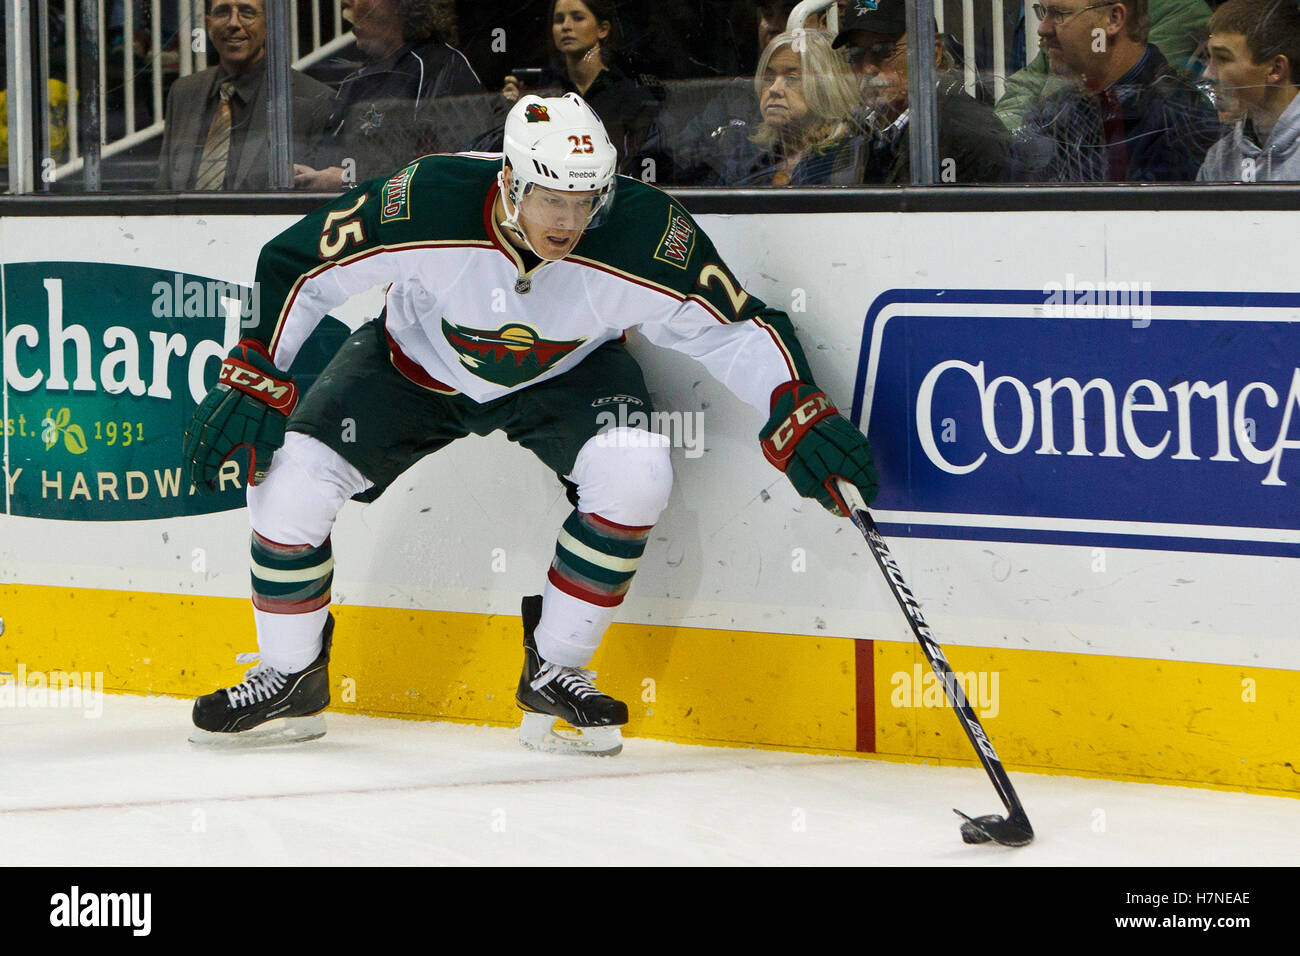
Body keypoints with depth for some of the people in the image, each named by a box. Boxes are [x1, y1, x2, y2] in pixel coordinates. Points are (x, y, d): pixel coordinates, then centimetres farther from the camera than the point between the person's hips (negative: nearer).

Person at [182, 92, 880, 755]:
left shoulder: (643, 233, -33)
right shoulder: (425, 204, -35)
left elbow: (732, 325, -21)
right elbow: (294, 267, -20)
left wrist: (798, 414, -33)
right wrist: (252, 381, -23)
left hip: (565, 375, 0)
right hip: (416, 366, 0)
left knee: (634, 473, -28)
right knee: (287, 472, -16)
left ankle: (552, 670, -7)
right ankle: (291, 677, 9)